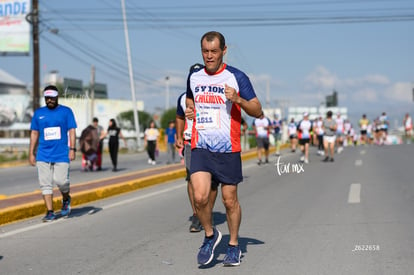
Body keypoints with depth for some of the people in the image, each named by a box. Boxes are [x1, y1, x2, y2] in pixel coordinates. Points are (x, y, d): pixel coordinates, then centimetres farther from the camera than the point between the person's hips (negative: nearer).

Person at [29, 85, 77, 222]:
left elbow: (72, 131, 2)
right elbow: (34, 133, 13)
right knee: (45, 183, -1)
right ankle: (50, 212, 5)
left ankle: (66, 199, 21)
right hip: (43, 155, 2)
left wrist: (72, 149, -9)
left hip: (61, 154, -2)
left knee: (61, 180, -11)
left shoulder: (66, 111, 5)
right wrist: (31, 153, 9)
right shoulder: (38, 113, 10)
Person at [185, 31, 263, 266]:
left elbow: (258, 111, -2)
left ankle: (234, 246, 25)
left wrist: (238, 99, -20)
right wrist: (189, 111, 5)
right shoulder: (194, 77, 9)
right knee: (200, 197, -13)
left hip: (228, 149, -2)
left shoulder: (237, 77, -4)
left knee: (230, 200, 5)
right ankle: (210, 235, 13)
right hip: (200, 147, 2)